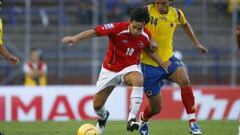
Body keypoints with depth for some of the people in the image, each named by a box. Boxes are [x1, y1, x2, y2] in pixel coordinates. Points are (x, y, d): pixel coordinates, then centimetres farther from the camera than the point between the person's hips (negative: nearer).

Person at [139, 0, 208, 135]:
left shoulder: (176, 13, -2)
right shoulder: (147, 12, -14)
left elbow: (185, 24, 21)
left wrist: (196, 42, 20)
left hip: (168, 59, 2)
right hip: (149, 63, -2)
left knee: (184, 79, -31)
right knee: (155, 108, 4)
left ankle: (193, 123, -26)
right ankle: (142, 119, 42)